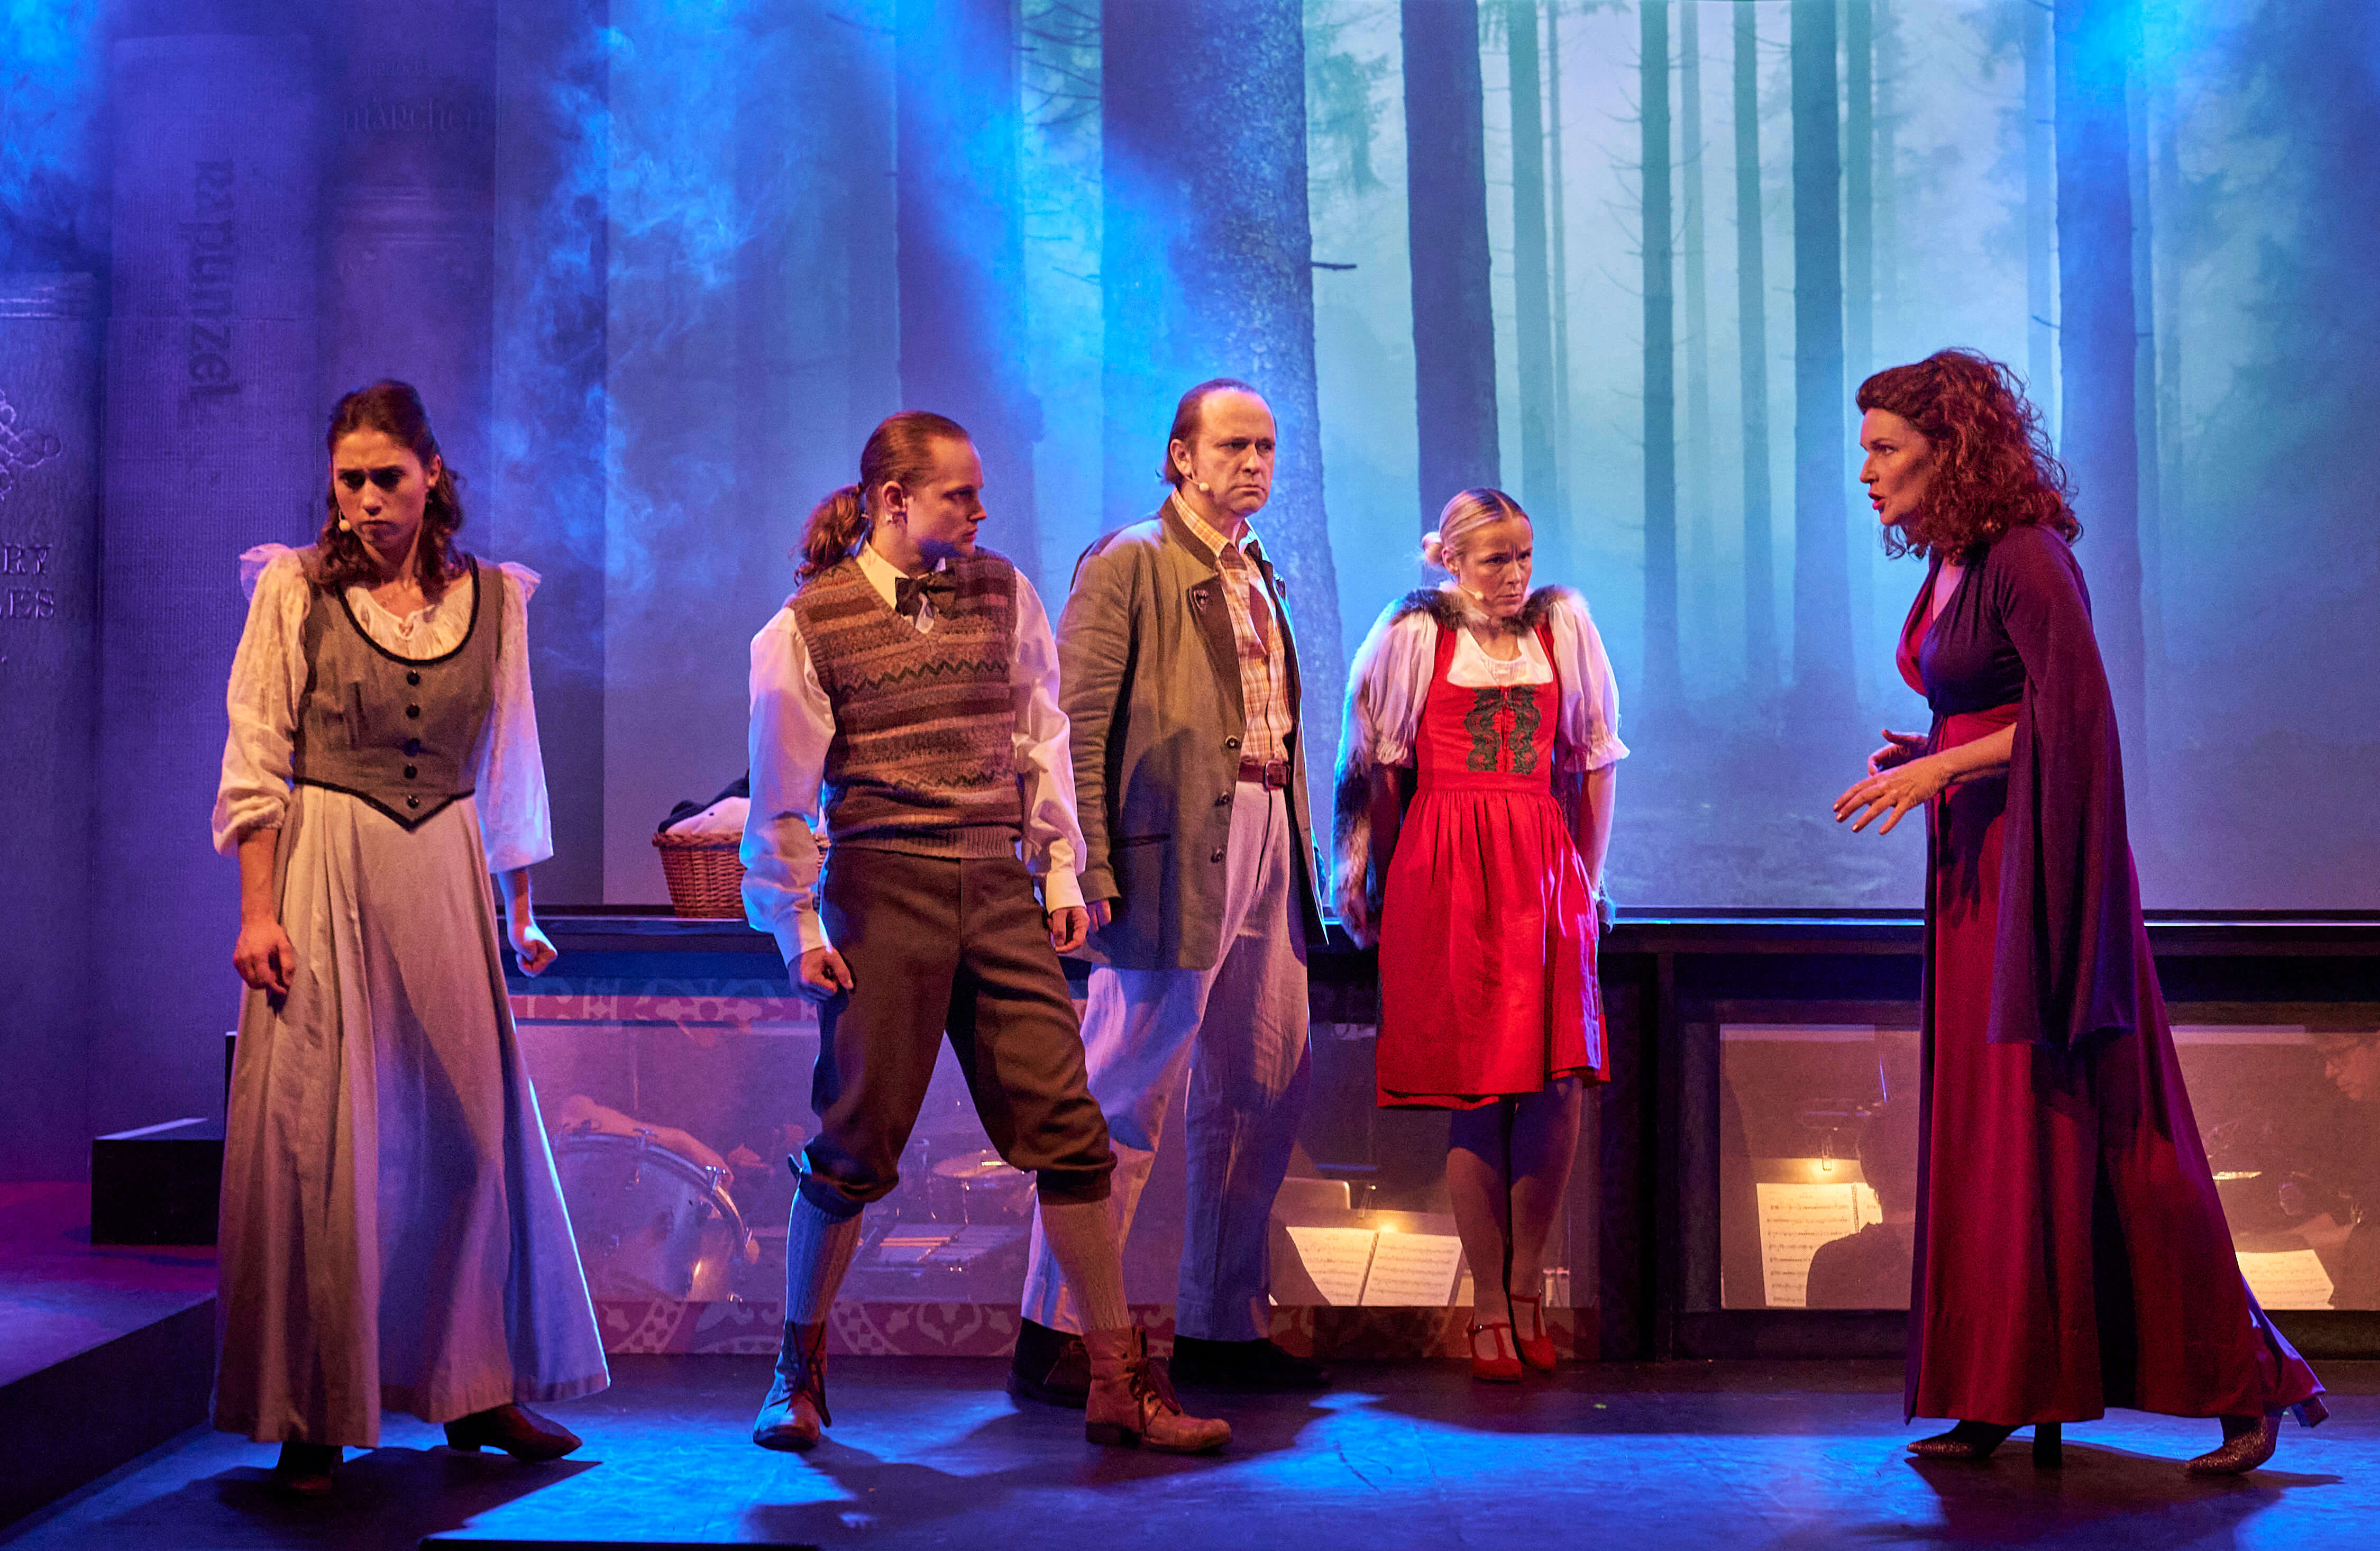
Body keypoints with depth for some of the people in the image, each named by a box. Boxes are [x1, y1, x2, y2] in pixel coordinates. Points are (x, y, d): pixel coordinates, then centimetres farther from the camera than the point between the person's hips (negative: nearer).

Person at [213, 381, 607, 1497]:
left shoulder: (495, 598, 7)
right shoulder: (294, 590, -1)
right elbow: (255, 766, -3)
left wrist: (521, 912, 14)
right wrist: (258, 911, -10)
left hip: (447, 882, 3)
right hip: (325, 881, -3)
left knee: (477, 1131, 4)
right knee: (318, 1142, -2)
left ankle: (478, 1391, 17)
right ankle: (313, 1418, 8)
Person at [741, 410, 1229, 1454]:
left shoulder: (1002, 592, 9)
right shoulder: (807, 625, -2)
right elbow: (781, 791, 2)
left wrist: (1060, 868, 11)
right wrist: (798, 926, 2)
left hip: (999, 888, 4)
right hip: (882, 892, -3)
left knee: (1068, 1127, -1)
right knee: (857, 1145, 2)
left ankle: (1121, 1384, 5)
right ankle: (799, 1374, 22)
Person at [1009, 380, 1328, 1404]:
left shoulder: (1258, 574, 19)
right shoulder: (1127, 563, -5)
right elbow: (1074, 724, -11)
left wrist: (1300, 856, 14)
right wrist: (1088, 867, -19)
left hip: (1267, 848, 8)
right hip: (1177, 852, -8)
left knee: (1266, 1096, 11)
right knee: (1126, 1097, -5)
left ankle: (1221, 1328, 22)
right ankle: (1054, 1336, 4)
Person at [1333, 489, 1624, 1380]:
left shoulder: (1562, 626, 11)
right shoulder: (1415, 635, 5)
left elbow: (1597, 759, 14)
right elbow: (1377, 769, 6)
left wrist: (1588, 875, 11)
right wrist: (1372, 877, 5)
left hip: (1544, 872, 3)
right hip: (1445, 876, -2)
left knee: (1559, 1081, -5)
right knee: (1476, 1090, -2)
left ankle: (1526, 1281, 12)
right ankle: (1490, 1306, 6)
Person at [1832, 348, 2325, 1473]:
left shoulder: (2027, 558, -13)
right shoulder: (1947, 566, 13)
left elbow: (2073, 717, -18)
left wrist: (1942, 768, -16)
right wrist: (1925, 759, 5)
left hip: (2039, 871, -9)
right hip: (1971, 873, 9)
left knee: (2088, 1135, -5)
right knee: (1987, 1135, 8)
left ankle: (2245, 1383, 7)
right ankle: (2013, 1396, 15)